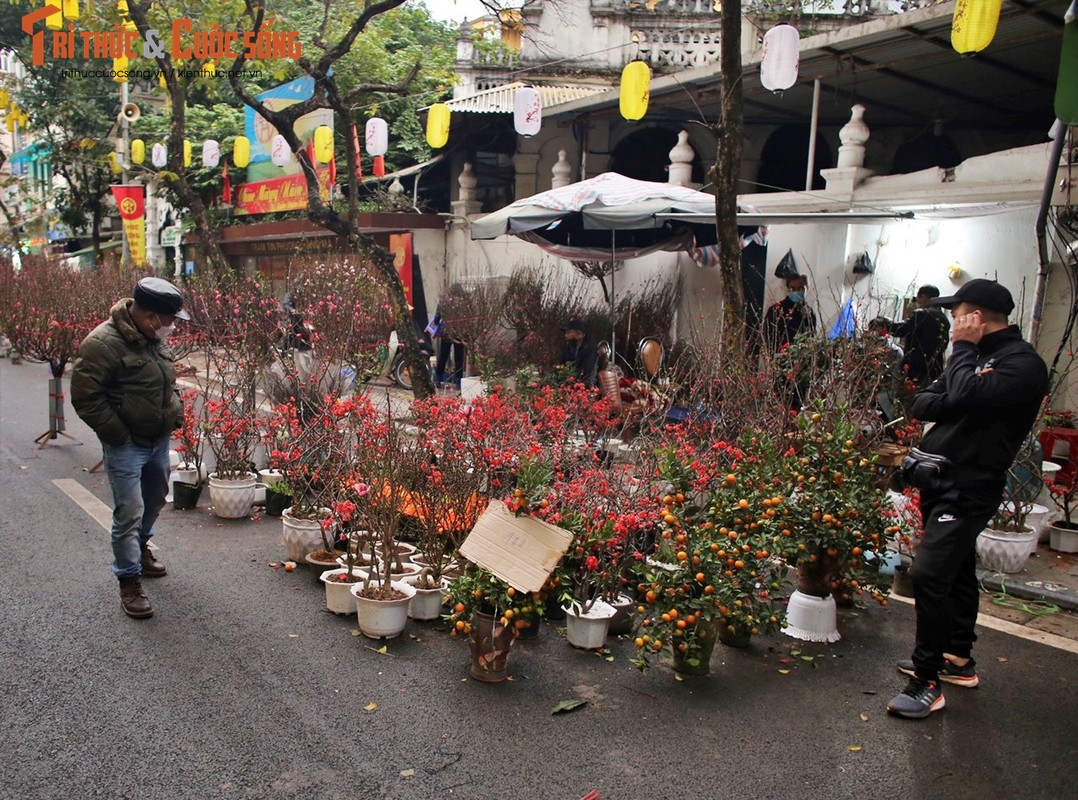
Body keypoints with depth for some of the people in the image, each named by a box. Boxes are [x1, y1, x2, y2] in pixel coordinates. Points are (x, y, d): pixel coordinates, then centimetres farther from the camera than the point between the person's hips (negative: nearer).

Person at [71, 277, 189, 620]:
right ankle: (129, 581, 8)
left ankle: (141, 547, 48)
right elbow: (85, 397, -20)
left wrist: (175, 410, 7)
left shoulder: (154, 338, 4)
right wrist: (119, 434, -19)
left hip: (159, 440, 8)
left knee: (155, 499, 24)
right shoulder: (104, 343, -22)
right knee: (129, 513, -4)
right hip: (126, 446, -8)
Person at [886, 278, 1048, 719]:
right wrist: (954, 402, -13)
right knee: (956, 572, 19)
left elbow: (969, 395, -29)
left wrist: (964, 348, -13)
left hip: (969, 489, -9)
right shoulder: (975, 354, 14)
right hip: (940, 481, 9)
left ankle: (927, 681, -6)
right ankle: (958, 659, 34)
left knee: (928, 575, -16)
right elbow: (921, 404, 8)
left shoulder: (1023, 362, -13)